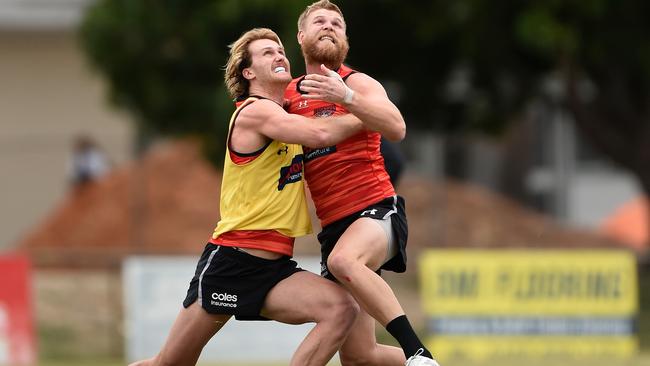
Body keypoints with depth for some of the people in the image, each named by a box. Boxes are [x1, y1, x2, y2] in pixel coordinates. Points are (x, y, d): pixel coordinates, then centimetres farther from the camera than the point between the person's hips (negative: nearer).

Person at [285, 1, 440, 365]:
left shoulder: (357, 83, -1)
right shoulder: (288, 95, 14)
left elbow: (396, 128, -18)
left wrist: (345, 97, -29)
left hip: (377, 209, -6)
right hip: (335, 225, 6)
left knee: (343, 260, -41)